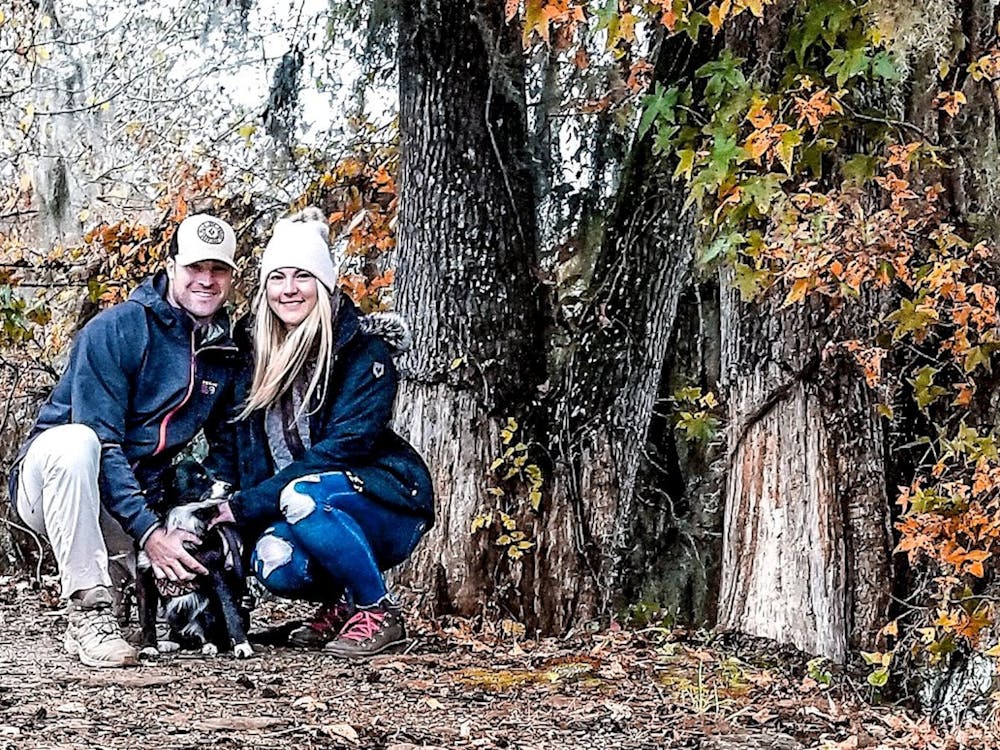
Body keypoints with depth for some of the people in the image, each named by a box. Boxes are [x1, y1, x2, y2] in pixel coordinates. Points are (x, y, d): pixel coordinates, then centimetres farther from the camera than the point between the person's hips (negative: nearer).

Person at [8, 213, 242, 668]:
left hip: (139, 500, 5)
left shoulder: (227, 353, 3)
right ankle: (89, 610, -32)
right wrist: (148, 532, -31)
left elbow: (226, 447, 13)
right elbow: (99, 443, -23)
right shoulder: (115, 330, -16)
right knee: (73, 442, -39)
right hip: (51, 480, -5)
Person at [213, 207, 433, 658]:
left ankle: (379, 614, -15)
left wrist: (245, 506, -24)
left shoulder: (363, 350, -13)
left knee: (303, 496, -35)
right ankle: (338, 603, 6)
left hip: (388, 508, -4)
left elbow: (341, 448, -21)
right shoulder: (260, 354, 4)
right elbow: (251, 454, 2)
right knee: (276, 566, -29)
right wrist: (250, 532, -16)